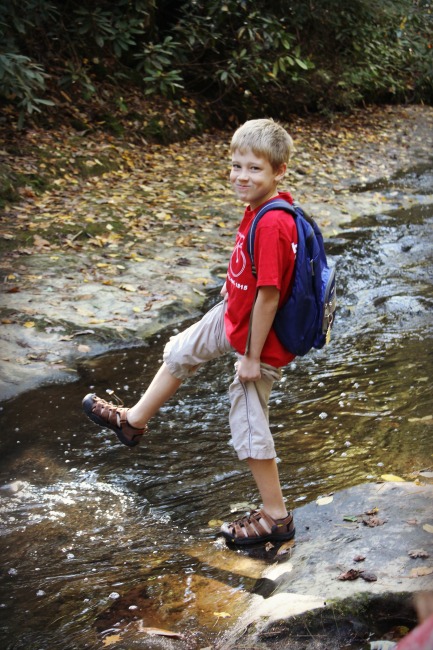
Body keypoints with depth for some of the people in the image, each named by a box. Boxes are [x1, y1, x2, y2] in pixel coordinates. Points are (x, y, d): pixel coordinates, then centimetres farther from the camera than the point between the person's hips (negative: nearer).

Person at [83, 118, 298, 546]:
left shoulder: (271, 225, -34)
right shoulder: (263, 206, -5)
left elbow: (268, 297, -30)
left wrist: (252, 358, -23)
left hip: (258, 336, -9)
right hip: (233, 316, 9)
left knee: (249, 425, 5)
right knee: (181, 352, 24)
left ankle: (276, 516, 22)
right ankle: (135, 421, 46)